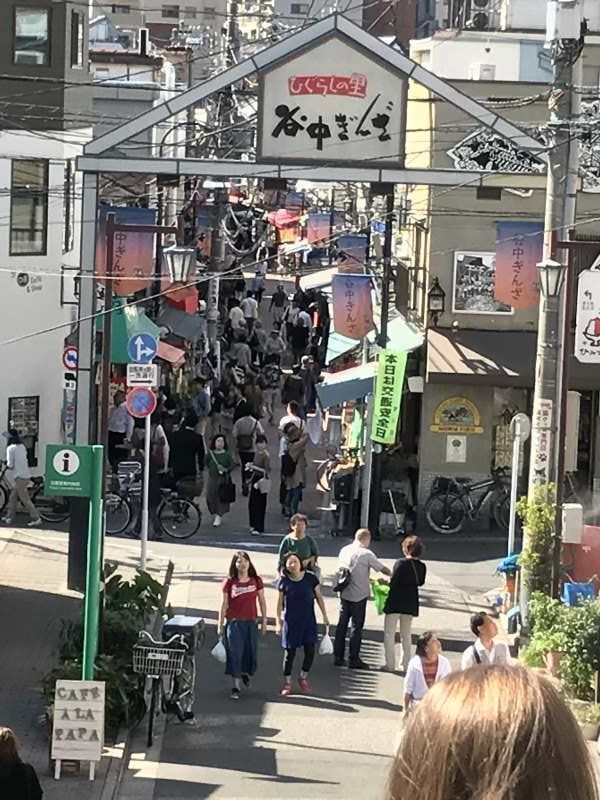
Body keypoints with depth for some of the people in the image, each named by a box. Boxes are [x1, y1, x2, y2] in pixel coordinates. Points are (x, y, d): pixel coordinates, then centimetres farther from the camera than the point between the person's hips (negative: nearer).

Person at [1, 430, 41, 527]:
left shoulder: (10, 448, -12)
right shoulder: (22, 447, 12)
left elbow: (10, 464, -14)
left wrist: (7, 465, 9)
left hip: (20, 477, -9)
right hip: (26, 475, 9)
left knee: (25, 499, -5)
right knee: (12, 497, 17)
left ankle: (36, 519, -7)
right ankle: (9, 517, 22)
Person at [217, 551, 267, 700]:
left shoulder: (256, 581, -1)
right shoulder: (229, 583, -6)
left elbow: (262, 601, 7)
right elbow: (224, 604, -1)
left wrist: (264, 621, 7)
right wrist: (220, 625, 1)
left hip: (251, 622, 2)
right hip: (234, 623, -2)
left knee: (251, 651, 9)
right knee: (235, 653, -2)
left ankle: (246, 672, 42)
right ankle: (236, 687, 5)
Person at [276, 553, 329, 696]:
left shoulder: (310, 578, -6)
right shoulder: (283, 582, -8)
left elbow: (319, 597, 4)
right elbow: (279, 603, -1)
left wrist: (324, 616, 6)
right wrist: (278, 622, -2)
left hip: (308, 620, 2)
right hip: (291, 622, -2)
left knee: (310, 651, 3)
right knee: (290, 653, 3)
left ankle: (303, 678, 26)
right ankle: (287, 683, 17)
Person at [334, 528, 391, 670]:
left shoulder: (344, 550, 5)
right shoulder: (366, 554, -13)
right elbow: (382, 568, -8)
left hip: (344, 593, 6)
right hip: (359, 595, -6)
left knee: (342, 625, 12)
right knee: (357, 627, 2)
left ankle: (338, 657, 16)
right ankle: (354, 660, 5)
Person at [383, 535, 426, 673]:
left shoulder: (401, 563, -17)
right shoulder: (422, 566, -2)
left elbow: (393, 583, -18)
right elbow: (420, 582, 8)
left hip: (395, 603, -5)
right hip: (411, 603, 5)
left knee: (389, 633, 5)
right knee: (406, 634, 17)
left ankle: (390, 664, 2)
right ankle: (406, 664, 18)